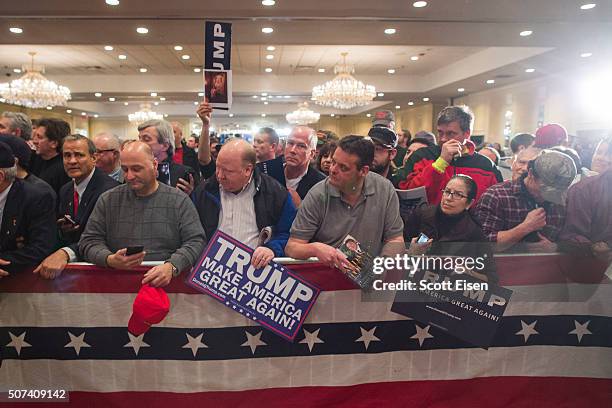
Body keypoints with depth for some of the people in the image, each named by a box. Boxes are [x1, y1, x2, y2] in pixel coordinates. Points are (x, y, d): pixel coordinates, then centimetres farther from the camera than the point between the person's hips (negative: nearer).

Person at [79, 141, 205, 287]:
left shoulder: (179, 200, 5)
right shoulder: (108, 200, 11)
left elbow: (195, 241, -2)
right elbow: (88, 242, 10)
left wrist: (171, 267, -20)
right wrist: (109, 260, -12)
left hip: (165, 283, -1)